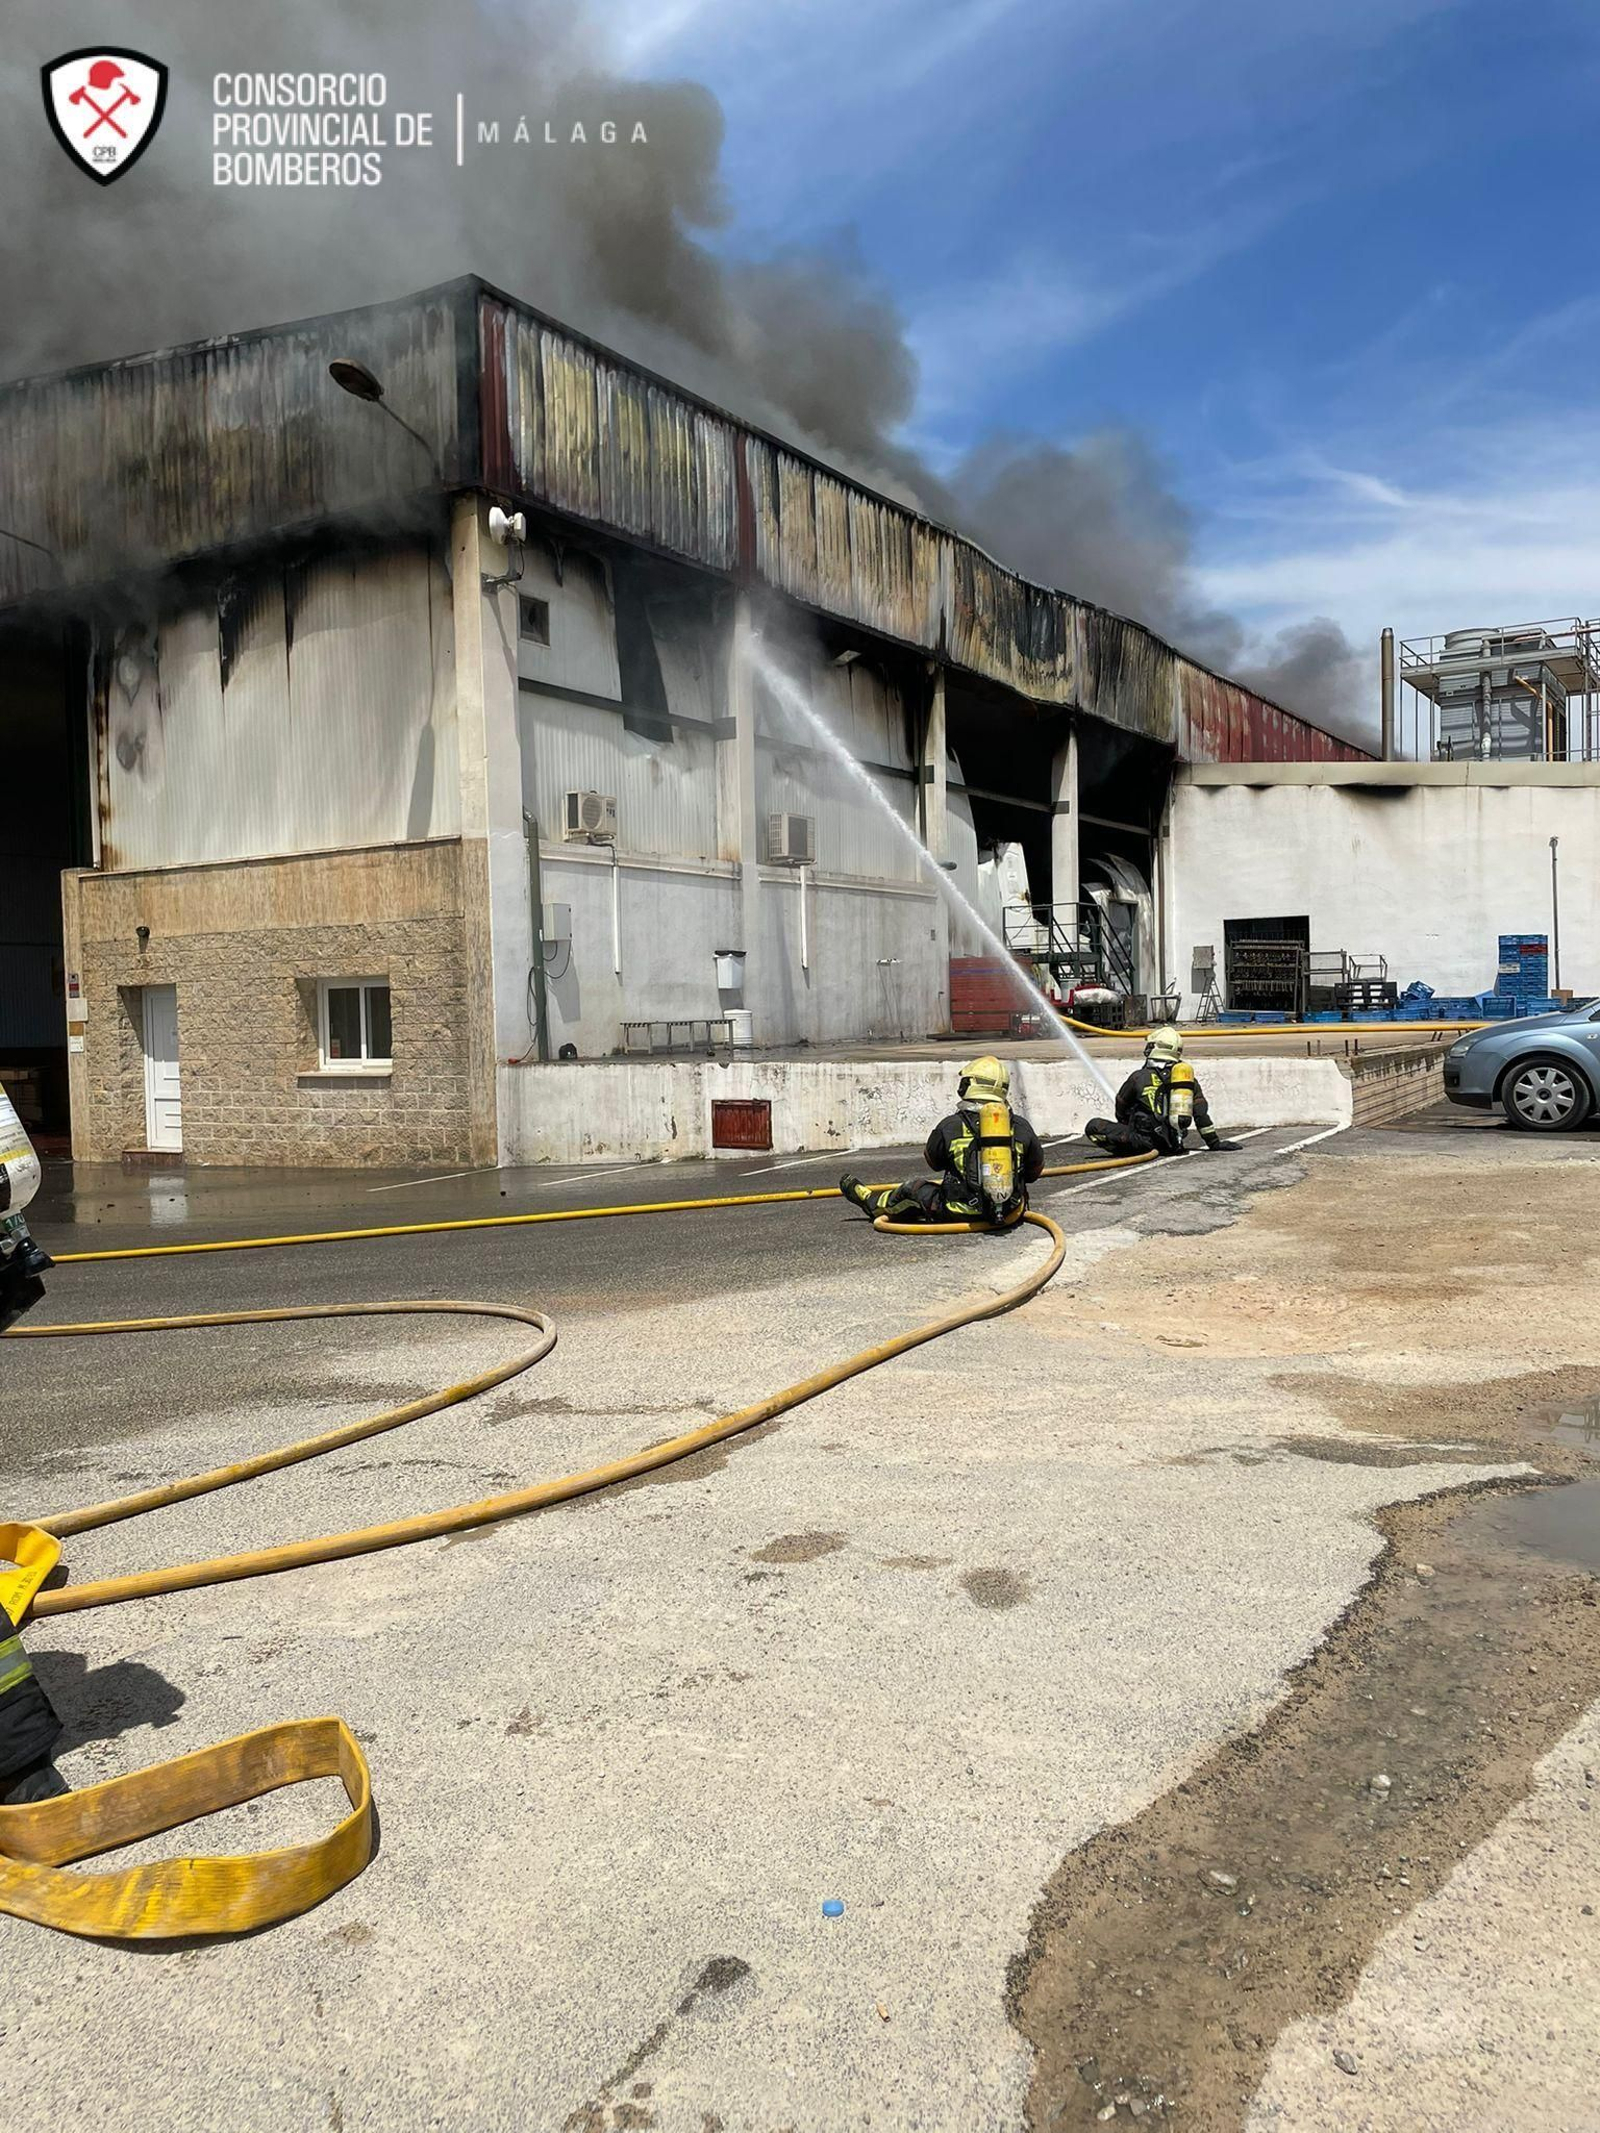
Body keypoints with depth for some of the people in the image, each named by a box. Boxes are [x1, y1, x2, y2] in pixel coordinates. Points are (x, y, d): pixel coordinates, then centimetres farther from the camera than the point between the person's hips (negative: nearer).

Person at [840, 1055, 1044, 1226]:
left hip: (964, 1214, -2)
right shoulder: (1021, 1127, -1)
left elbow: (933, 1162, 13)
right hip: (1010, 1214, 3)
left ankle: (874, 1204, 50)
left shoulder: (949, 1127, -6)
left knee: (914, 1189, 22)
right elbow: (1034, 1170, 13)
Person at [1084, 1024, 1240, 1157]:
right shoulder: (1188, 1078, 9)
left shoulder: (1140, 1077, -2)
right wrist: (1215, 1143, 18)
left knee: (1093, 1126, -4)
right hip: (1174, 1145, 7)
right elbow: (1202, 1114, 10)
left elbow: (1121, 1109, 13)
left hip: (1147, 1140, -7)